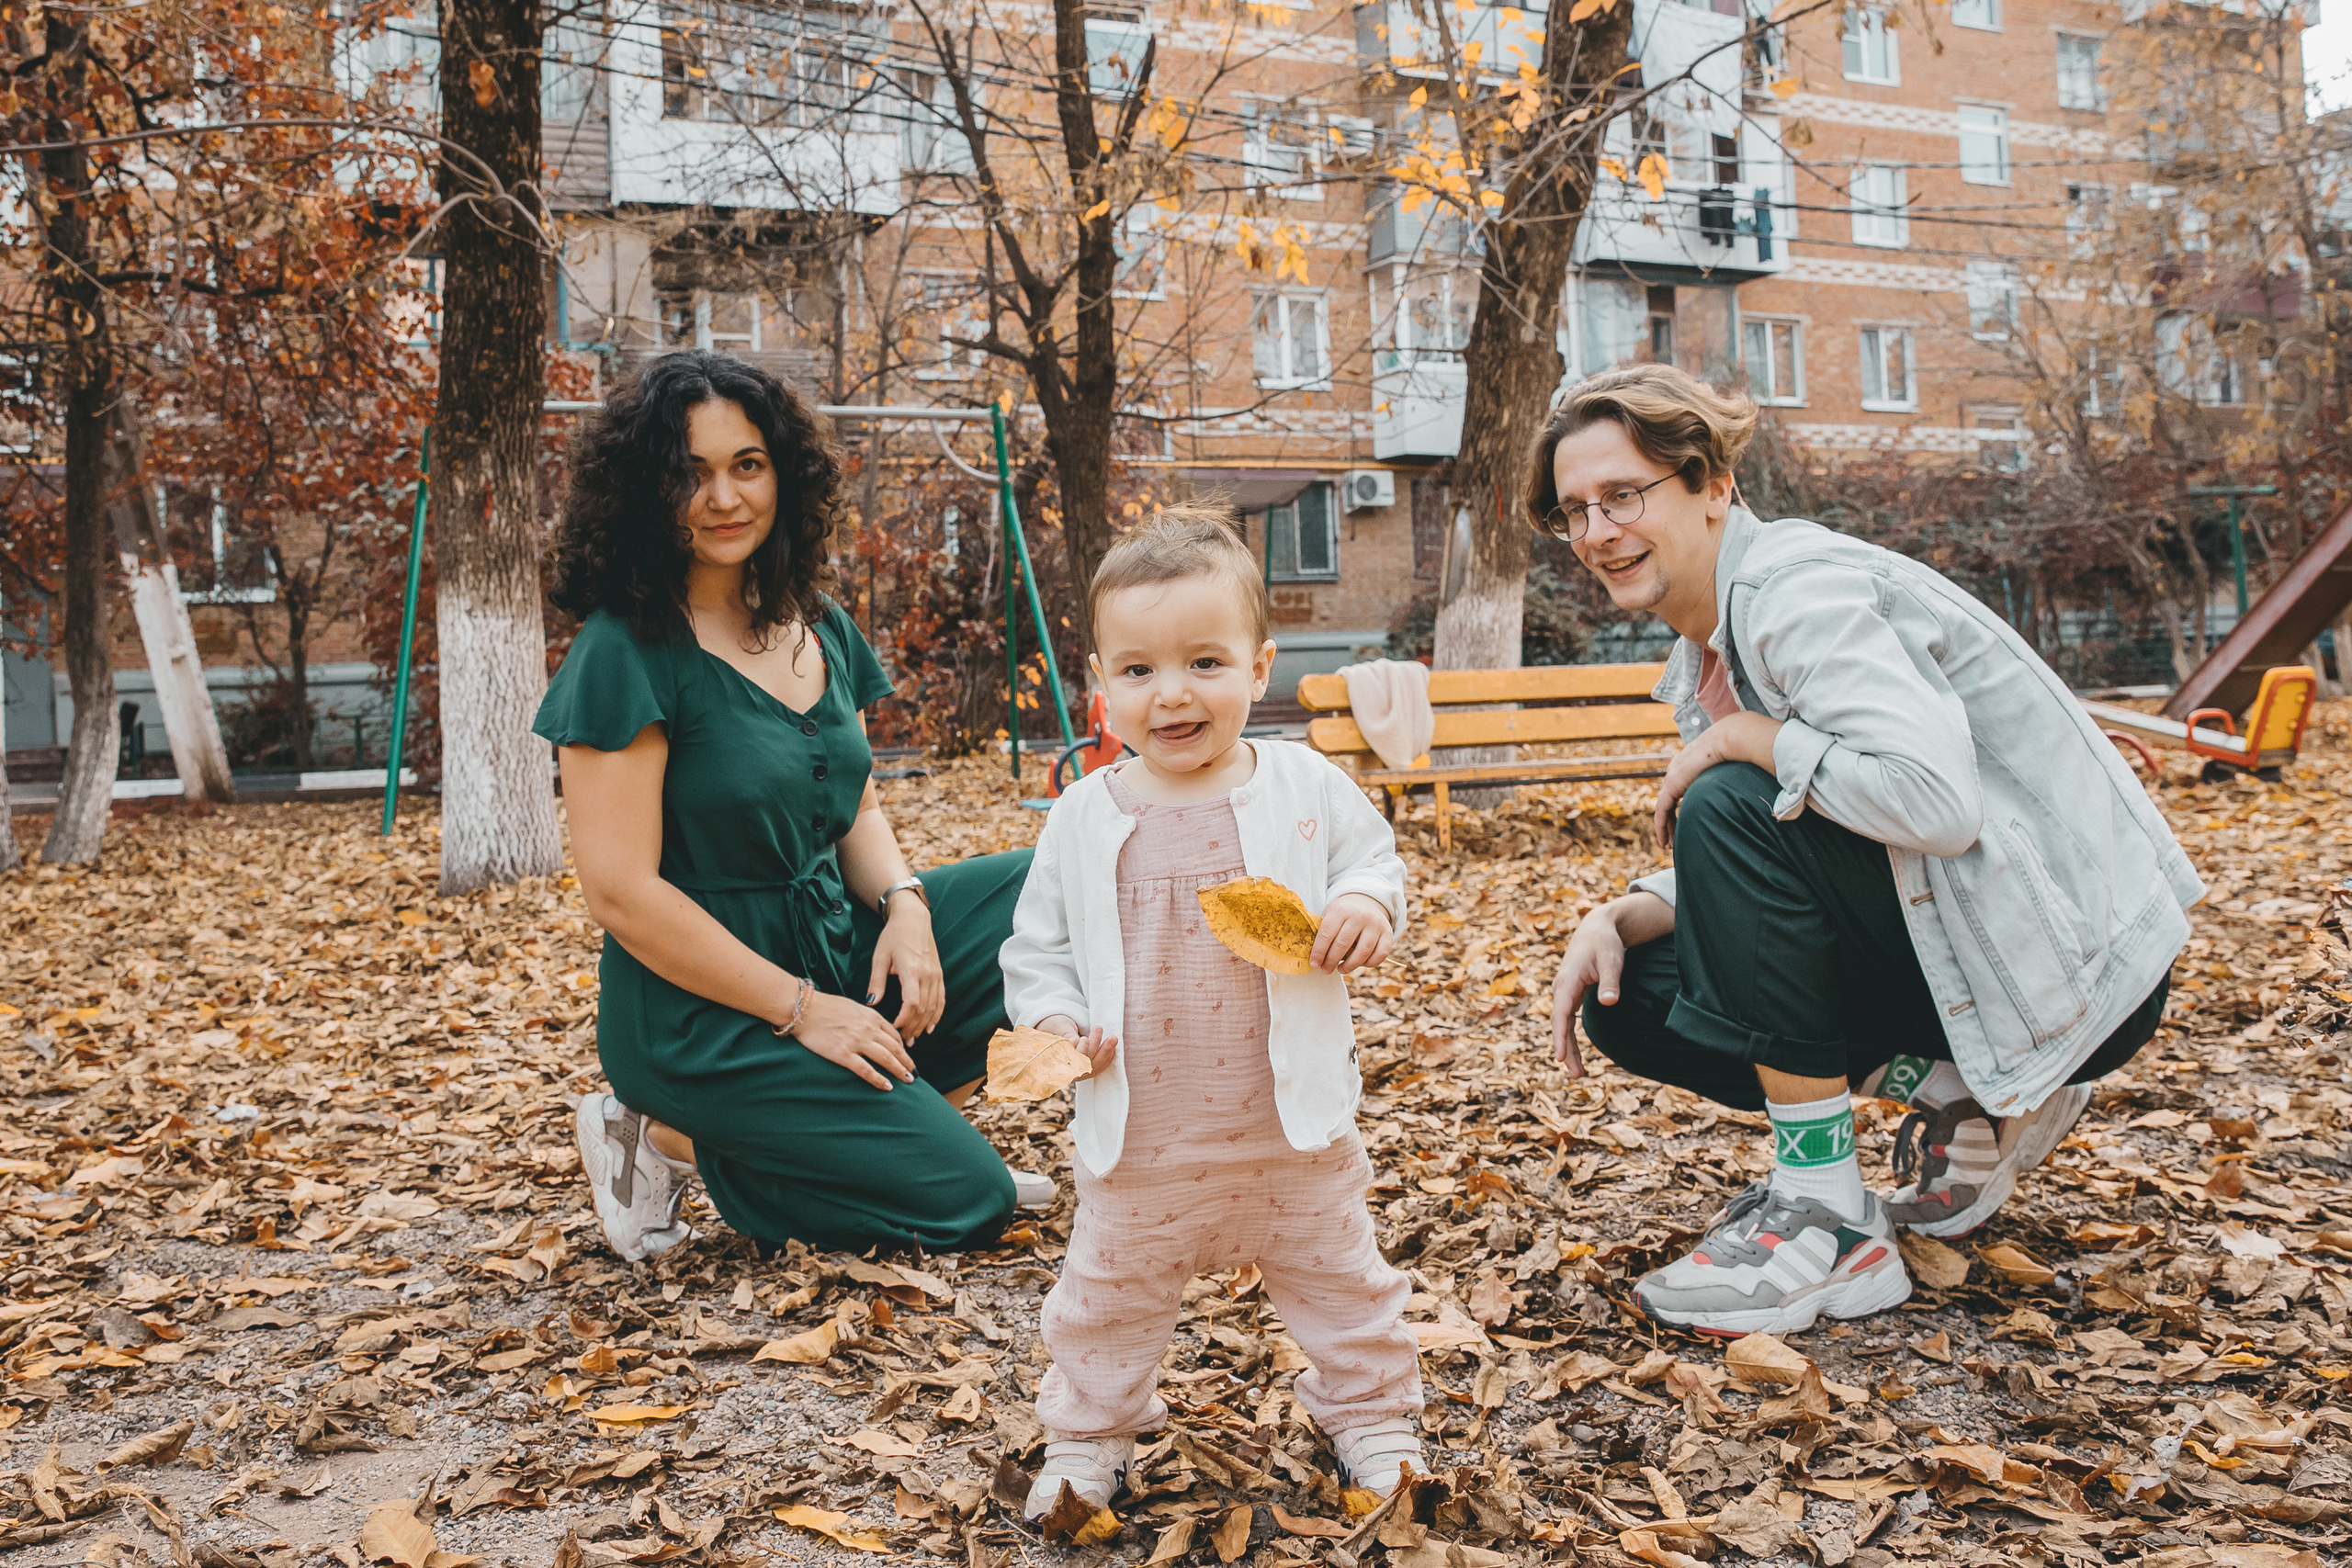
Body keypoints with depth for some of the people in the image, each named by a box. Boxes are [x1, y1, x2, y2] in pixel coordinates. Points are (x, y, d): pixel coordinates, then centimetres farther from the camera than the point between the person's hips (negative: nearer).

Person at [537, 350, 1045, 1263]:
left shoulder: (820, 629, 6)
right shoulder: (625, 652, -17)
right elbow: (620, 890, -19)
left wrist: (905, 903, -8)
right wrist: (800, 1009, -19)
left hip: (837, 946, 8)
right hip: (704, 1008, -7)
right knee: (964, 1199, -13)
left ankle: (844, 1124, 1)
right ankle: (678, 1137, 2)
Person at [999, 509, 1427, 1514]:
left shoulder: (1305, 789, -7)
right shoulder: (1086, 818, -6)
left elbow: (1373, 859, 5)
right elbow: (1040, 945, 3)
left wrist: (1368, 908, -18)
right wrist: (1054, 1020, -15)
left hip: (1292, 1128, 0)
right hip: (1140, 1139, 1)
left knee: (1341, 1282, 17)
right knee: (1107, 1300, 16)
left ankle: (1373, 1414, 41)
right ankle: (1087, 1438, 39)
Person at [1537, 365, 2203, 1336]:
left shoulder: (1797, 585, -19)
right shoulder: (1701, 658, 9)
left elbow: (1935, 800, -34)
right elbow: (1748, 881, 11)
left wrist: (1746, 740, -20)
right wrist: (1618, 919, -7)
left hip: (2072, 959, -9)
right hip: (1948, 950, 9)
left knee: (1733, 807, -27)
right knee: (1631, 1000, 2)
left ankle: (1832, 1228, -18)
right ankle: (1966, 1098, 7)